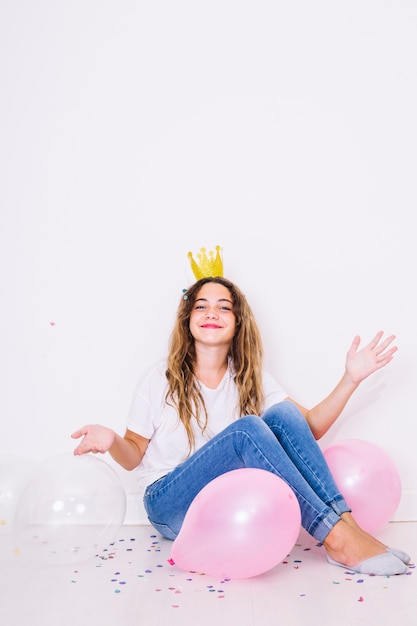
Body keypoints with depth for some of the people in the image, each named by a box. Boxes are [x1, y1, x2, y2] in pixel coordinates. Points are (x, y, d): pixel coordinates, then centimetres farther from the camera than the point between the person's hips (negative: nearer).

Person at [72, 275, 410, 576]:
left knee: (283, 415, -21)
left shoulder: (250, 379, 5)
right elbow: (135, 456, -2)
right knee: (247, 429, -31)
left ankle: (346, 523, -26)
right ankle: (338, 539, -31)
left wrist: (351, 378, -12)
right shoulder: (160, 381, -5)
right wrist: (112, 441, -24)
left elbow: (310, 427, -1)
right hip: (172, 505, -3)